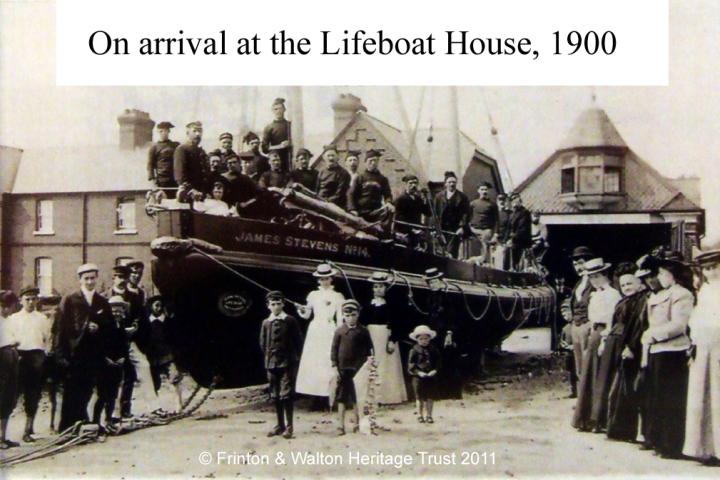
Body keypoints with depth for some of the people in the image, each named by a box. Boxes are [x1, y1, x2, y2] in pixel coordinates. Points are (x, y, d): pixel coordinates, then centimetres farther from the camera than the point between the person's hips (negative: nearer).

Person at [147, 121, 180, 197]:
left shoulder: (176, 146, 14)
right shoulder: (154, 147, 5)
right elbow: (150, 165, 1)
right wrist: (153, 180, -9)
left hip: (176, 182, 3)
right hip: (162, 182, -3)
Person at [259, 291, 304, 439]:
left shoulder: (290, 320, -2)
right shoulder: (266, 323, 8)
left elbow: (298, 341, 1)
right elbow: (263, 343, 17)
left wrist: (295, 359, 2)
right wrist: (269, 357, 12)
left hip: (287, 363, -4)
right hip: (271, 364, 4)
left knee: (286, 395, -7)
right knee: (275, 396, 8)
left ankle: (289, 426, -1)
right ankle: (280, 425, 17)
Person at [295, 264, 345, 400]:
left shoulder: (337, 296, 3)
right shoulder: (313, 295, 11)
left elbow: (340, 319, 3)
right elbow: (306, 315, 11)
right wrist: (301, 310, -10)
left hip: (329, 332, -3)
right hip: (315, 331, 3)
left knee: (328, 363, -7)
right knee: (312, 363, 0)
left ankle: (328, 394, -5)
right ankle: (315, 393, 4)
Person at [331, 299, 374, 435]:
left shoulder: (363, 331, 1)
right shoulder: (339, 331, 0)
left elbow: (369, 349, 6)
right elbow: (334, 349, 1)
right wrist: (334, 366, -5)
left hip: (358, 369, 0)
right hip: (343, 369, 0)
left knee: (357, 397, 4)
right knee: (342, 397, 5)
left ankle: (357, 424, 14)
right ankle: (340, 425, 10)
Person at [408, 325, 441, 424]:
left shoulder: (434, 350, 4)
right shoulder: (414, 351, -4)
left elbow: (439, 361, 5)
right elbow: (411, 365, -6)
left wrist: (434, 371, -11)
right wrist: (419, 372, -17)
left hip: (431, 376, 2)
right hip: (418, 377, -2)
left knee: (430, 397, 6)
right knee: (419, 397, 5)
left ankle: (428, 415, 15)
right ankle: (420, 415, 15)